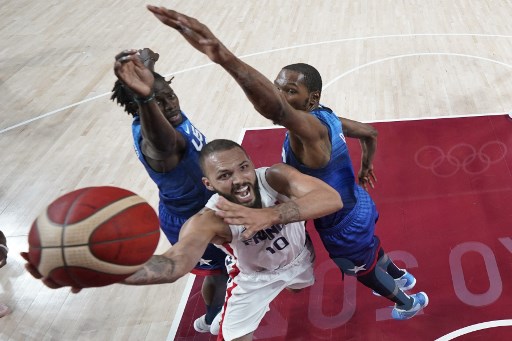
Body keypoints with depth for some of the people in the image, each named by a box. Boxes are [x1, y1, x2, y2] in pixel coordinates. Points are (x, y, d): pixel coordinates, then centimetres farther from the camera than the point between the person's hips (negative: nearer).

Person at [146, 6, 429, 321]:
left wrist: (225, 58, -79)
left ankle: (409, 303, 55)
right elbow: (370, 133, 6)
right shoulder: (326, 118, -10)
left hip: (345, 229, -8)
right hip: (357, 209, 8)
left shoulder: (310, 128, -39)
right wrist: (366, 169, 25)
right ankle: (401, 277, 70)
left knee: (366, 273, 25)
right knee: (372, 252, 38)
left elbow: (275, 108, -63)